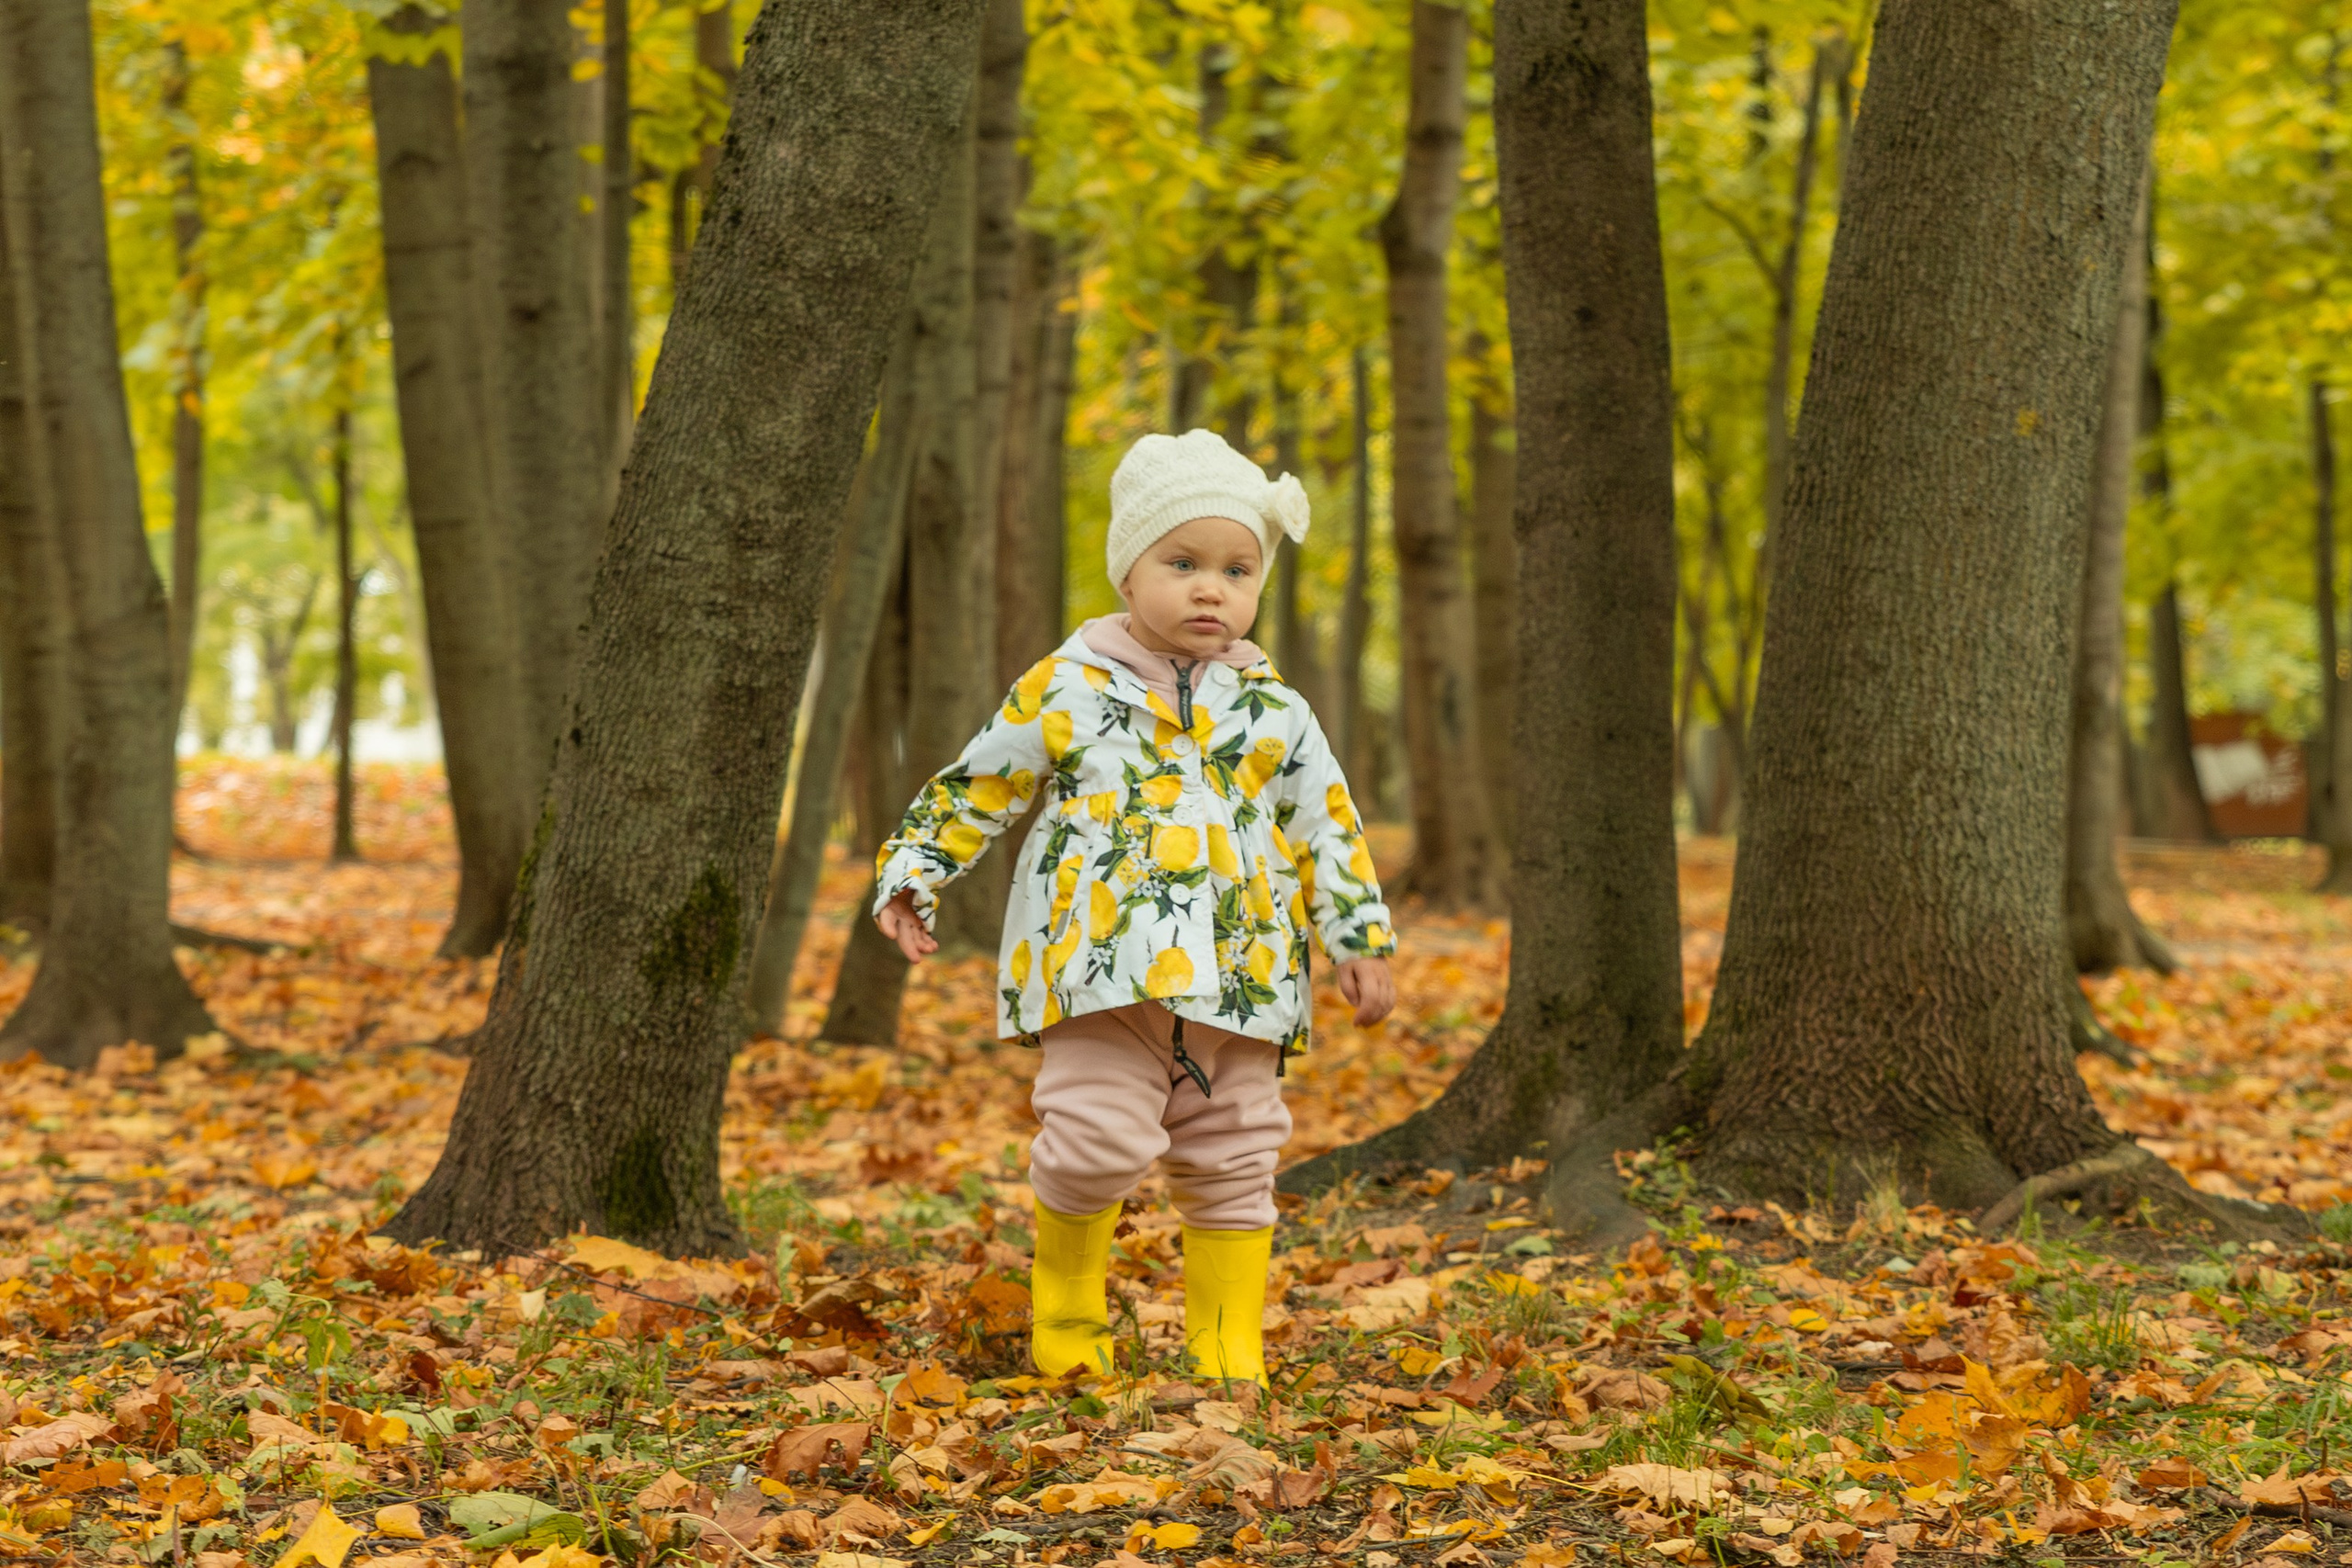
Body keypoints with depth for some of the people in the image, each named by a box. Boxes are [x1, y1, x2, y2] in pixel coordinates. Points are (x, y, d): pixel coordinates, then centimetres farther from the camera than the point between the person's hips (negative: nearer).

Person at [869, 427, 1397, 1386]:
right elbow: (973, 787, 11)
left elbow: (1330, 830, 14)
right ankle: (1067, 1312, 13)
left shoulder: (1274, 713, 10)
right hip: (1104, 972, -3)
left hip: (1237, 980, 3)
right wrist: (911, 878, 7)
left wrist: (1361, 941, 8)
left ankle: (1228, 1354, 18)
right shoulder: (1068, 691, 4)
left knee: (1234, 1170, 6)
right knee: (1099, 1142, -14)